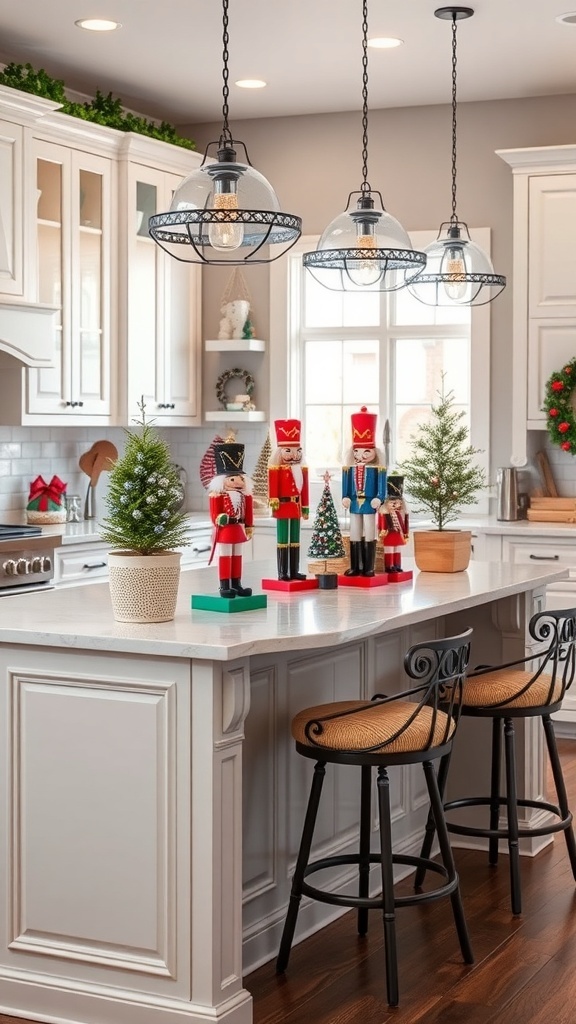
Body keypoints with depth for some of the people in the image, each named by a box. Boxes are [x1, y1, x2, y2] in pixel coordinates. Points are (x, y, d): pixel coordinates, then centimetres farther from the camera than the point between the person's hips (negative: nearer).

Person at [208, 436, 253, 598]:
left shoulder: (245, 494, 7)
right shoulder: (218, 495, -13)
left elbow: (248, 511, 13)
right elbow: (215, 513, -13)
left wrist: (249, 526, 15)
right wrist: (219, 519, -30)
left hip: (238, 529, 7)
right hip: (225, 530, -6)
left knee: (237, 557, 12)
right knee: (225, 557, -1)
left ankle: (236, 585, 19)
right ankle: (225, 586, 2)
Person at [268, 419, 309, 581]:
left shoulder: (302, 470, 10)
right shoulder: (277, 470, -10)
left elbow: (304, 490, 13)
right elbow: (273, 486, -17)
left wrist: (305, 507, 14)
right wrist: (273, 501, -25)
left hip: (296, 507, 7)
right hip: (283, 507, -7)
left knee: (295, 540, 10)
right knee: (283, 540, -2)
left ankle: (294, 571, 16)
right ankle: (283, 573, -1)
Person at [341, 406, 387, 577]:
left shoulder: (377, 469, -7)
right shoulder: (350, 469, 2)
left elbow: (381, 486, -7)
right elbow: (346, 485, 6)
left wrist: (379, 499, -16)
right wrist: (345, 497, -2)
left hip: (369, 504, -4)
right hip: (355, 504, 4)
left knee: (369, 535, 1)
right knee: (354, 536, 9)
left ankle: (368, 568, 5)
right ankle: (355, 567, 15)